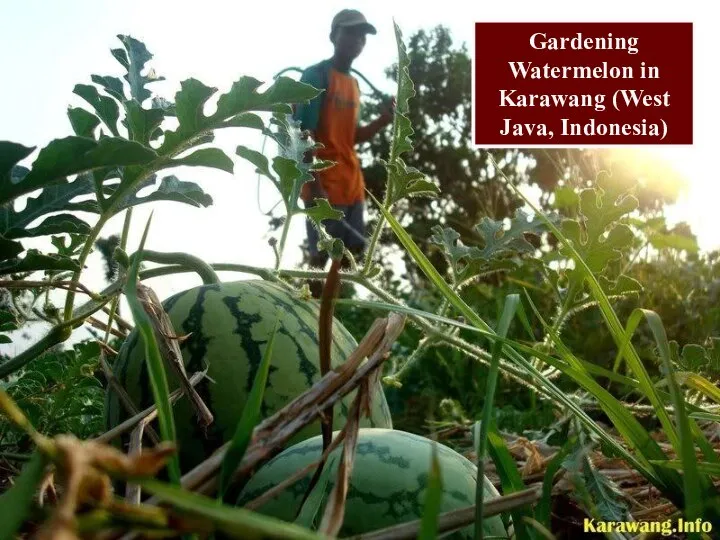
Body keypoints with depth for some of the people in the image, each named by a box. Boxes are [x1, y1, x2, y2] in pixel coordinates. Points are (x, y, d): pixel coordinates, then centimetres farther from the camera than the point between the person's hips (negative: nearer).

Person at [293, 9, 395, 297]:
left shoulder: (353, 84, 17)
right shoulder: (316, 75, -7)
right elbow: (304, 133, -13)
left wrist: (384, 119, 3)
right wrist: (314, 186, -20)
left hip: (352, 187, 8)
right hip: (324, 187, -8)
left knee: (350, 253, 10)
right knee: (321, 256, -7)